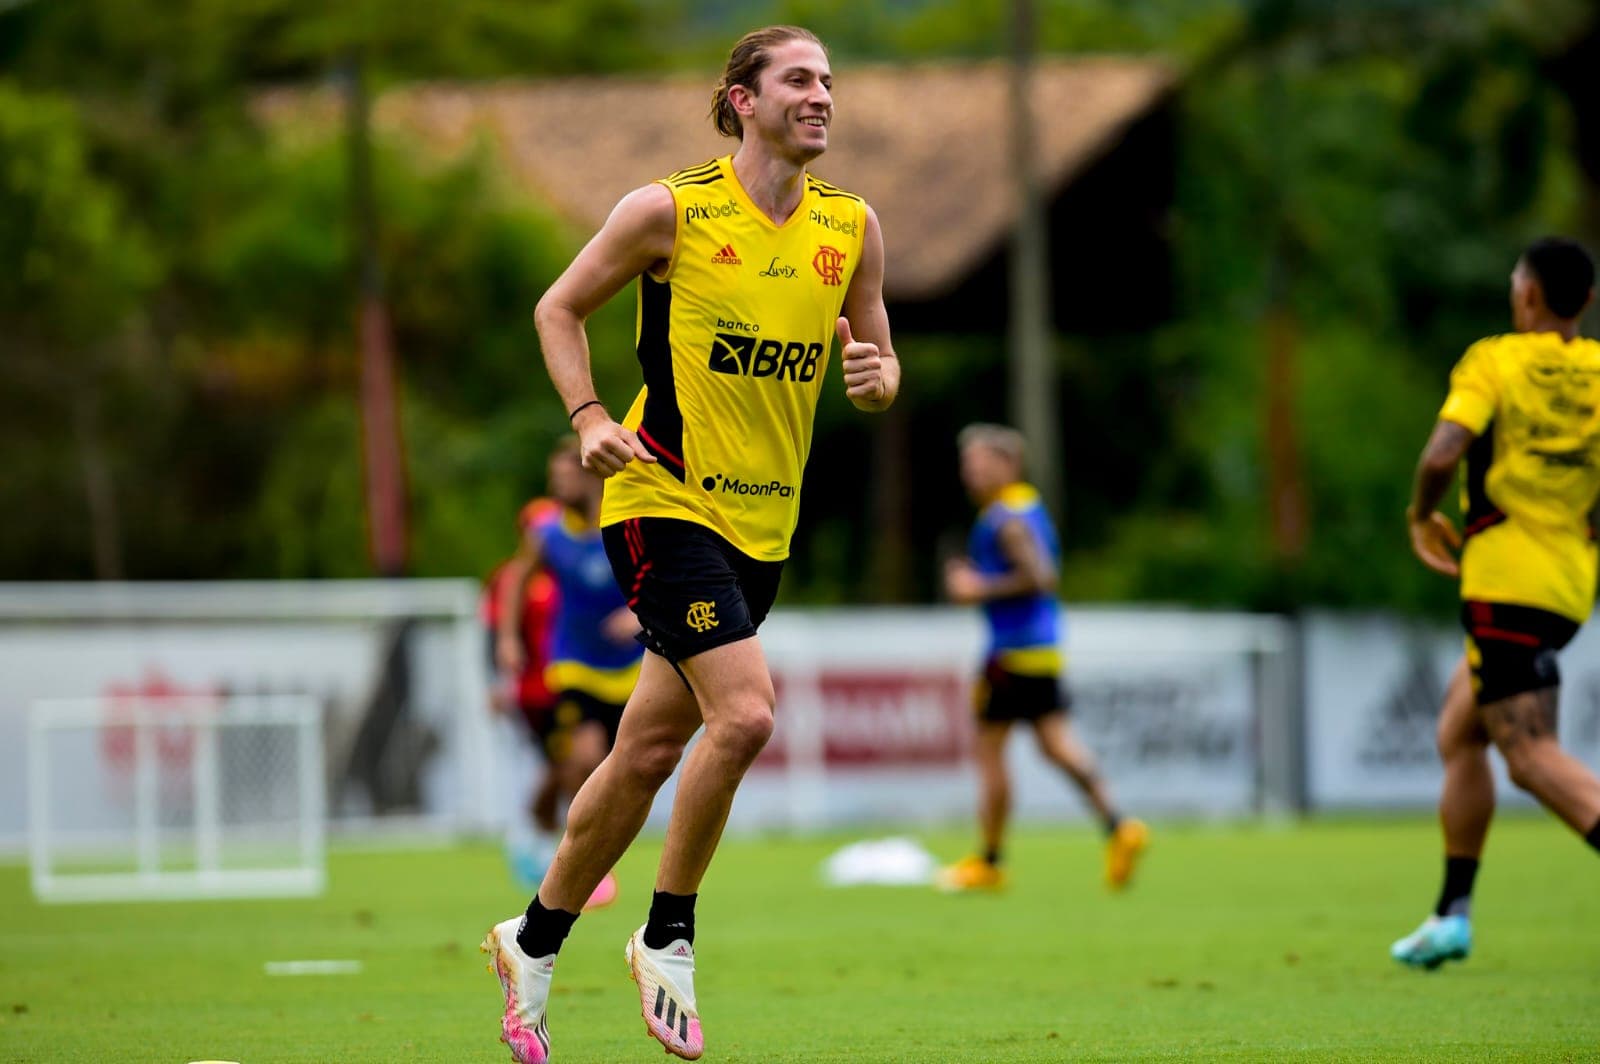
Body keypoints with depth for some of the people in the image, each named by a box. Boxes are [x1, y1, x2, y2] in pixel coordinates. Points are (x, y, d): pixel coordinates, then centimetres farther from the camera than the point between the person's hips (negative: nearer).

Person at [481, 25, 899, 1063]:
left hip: (764, 521, 6)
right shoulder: (670, 210, -8)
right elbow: (560, 309, 3)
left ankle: (536, 941, 27)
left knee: (650, 752, 10)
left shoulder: (851, 225, 6)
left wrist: (875, 376, -9)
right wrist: (591, 418, -11)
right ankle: (669, 938, -4)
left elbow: (881, 367, 15)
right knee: (744, 710, -22)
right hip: (664, 499, -6)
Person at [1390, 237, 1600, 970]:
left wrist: (1423, 513, 0)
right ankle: (1452, 915, 22)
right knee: (1458, 737, 20)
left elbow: (1444, 451, -20)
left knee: (1532, 756, -11)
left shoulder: (1493, 362, -6)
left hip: (1507, 574, -7)